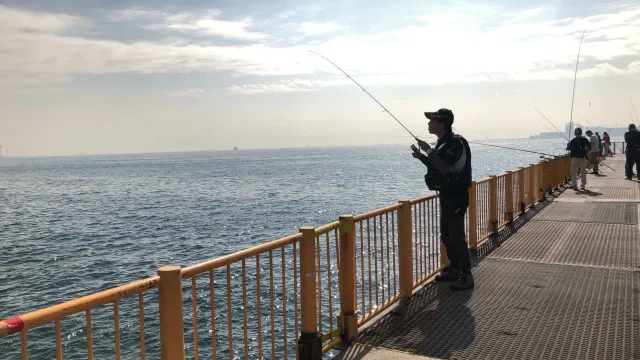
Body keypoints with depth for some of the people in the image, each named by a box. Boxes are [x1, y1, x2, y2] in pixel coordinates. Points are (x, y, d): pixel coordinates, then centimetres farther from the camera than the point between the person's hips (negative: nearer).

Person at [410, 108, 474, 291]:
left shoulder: (456, 142, -18)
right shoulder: (443, 142, 13)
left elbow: (446, 167, -27)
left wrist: (429, 150, -21)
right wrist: (421, 156, 10)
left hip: (457, 196, -10)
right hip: (446, 195, 10)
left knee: (457, 236, -9)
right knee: (446, 235, 15)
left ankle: (466, 276, -2)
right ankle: (454, 269, 27)